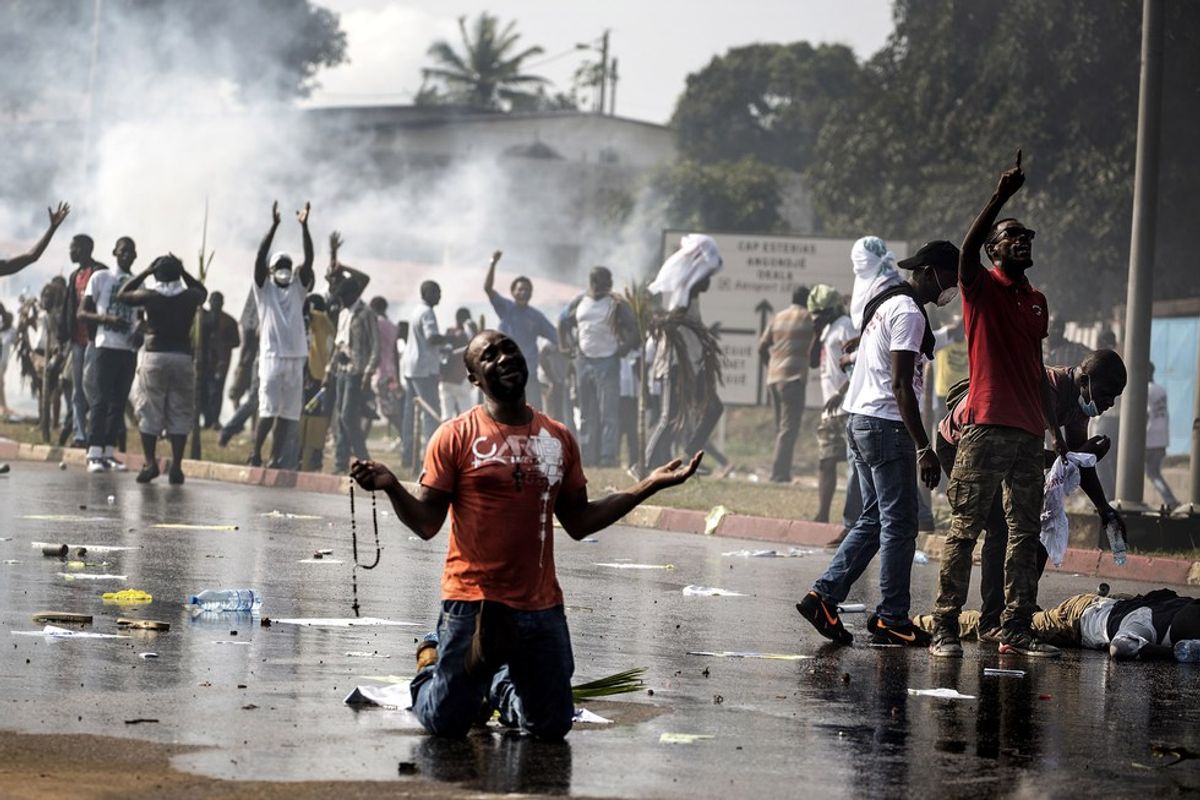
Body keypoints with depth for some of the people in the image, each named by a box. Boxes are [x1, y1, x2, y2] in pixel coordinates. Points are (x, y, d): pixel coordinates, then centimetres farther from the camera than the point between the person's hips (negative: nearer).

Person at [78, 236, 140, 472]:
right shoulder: (101, 278, 4)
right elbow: (82, 313, 1)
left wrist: (140, 332, -3)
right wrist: (107, 319, -17)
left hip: (129, 348, 5)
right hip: (107, 345, -5)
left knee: (119, 401, 4)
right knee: (102, 398, -11)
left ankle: (109, 452, 7)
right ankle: (94, 454, -14)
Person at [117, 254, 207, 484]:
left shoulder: (150, 296, -5)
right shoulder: (189, 297, -1)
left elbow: (122, 294, 13)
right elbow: (203, 290, 24)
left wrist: (145, 272, 11)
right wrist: (183, 271, 16)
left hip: (154, 357, -1)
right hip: (182, 359, 1)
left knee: (149, 413, 6)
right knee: (179, 414, 5)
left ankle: (150, 463, 0)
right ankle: (176, 466, -1)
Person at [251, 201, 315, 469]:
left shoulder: (298, 289, 14)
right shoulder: (263, 289, 6)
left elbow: (309, 260, 3)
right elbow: (260, 257, -7)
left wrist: (304, 226, -6)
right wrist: (274, 226, -15)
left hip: (296, 357, 4)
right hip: (272, 355, -4)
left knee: (288, 412, 2)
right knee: (269, 409, -10)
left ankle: (276, 458, 6)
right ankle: (256, 454, 0)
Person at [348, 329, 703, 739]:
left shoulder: (558, 438, 9)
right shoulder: (455, 436, -4)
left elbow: (578, 522, 14)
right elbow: (427, 524, -5)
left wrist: (650, 485, 10)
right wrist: (391, 487, -24)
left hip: (541, 607, 4)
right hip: (472, 603, -4)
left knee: (552, 727, 6)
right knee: (447, 724, 0)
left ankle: (500, 686, 38)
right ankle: (432, 662, 35)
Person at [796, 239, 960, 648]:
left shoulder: (884, 304, 18)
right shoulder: (908, 313, -13)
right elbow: (901, 385, -19)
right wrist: (923, 448, -20)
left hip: (861, 420, 10)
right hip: (887, 426, -10)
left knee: (875, 520, 14)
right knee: (899, 525, -4)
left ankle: (823, 596, 9)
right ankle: (891, 619, 0)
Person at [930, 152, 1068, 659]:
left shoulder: (1037, 301, 19)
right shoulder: (981, 287, 1)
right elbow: (968, 247, -22)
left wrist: (1055, 431, 20)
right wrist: (1001, 196, -31)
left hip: (1028, 435, 7)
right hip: (986, 427, -7)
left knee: (1026, 533, 5)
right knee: (965, 530, -6)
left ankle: (1016, 631, 9)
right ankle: (945, 628, -5)